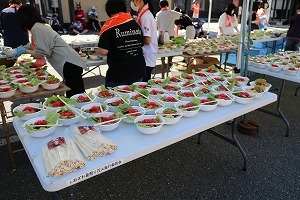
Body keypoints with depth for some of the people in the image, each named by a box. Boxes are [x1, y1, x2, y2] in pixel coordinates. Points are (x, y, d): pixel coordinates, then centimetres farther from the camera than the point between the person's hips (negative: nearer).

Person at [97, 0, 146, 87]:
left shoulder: (109, 26, -11)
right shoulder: (136, 24, 6)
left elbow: (103, 52, -15)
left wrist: (97, 51, 6)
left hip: (118, 74, -5)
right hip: (138, 70, 5)